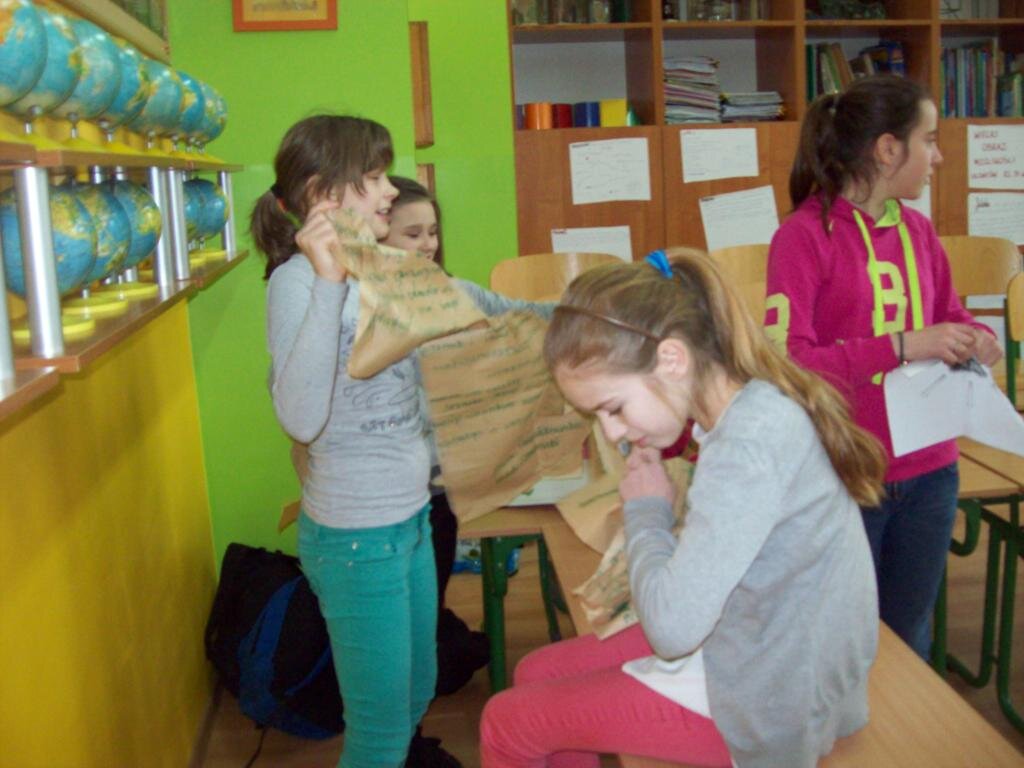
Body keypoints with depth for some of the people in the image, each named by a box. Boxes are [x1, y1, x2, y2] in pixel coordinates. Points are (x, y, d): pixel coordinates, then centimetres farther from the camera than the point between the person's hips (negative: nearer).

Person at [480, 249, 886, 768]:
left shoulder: (748, 445, -30)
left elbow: (672, 627, -31)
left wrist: (646, 511, -16)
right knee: (535, 673, 17)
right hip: (769, 652, 9)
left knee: (506, 722, 3)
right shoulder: (757, 404, -2)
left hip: (765, 701, -9)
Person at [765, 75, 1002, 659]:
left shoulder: (918, 231, 5)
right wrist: (902, 346, -25)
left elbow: (947, 310, 21)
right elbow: (788, 361, -21)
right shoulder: (805, 236, -13)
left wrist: (974, 337, -2)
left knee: (909, 636, 19)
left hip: (929, 472, 6)